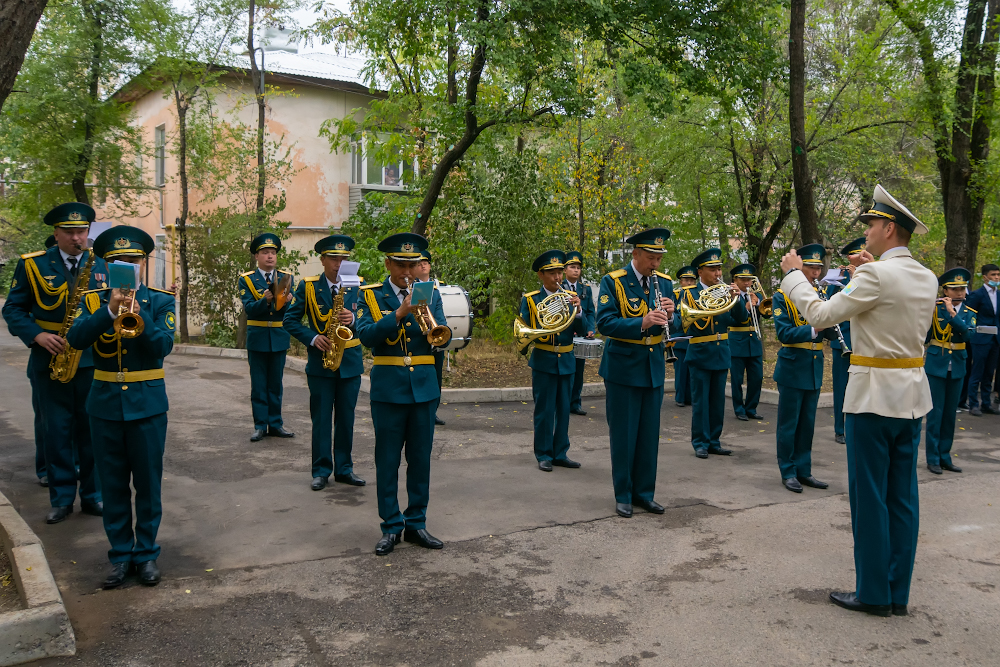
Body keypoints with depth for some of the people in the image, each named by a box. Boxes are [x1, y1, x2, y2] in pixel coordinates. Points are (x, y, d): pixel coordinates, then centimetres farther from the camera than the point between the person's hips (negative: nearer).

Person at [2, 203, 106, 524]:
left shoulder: (102, 265, 5)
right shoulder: (32, 265, 0)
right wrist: (37, 336, -15)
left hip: (92, 362, 1)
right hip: (49, 362, -1)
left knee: (92, 430, 6)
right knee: (56, 432, 6)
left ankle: (92, 495, 19)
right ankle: (61, 498, 19)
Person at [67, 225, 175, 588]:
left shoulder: (160, 301, 0)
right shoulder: (94, 300, 5)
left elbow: (164, 345, -13)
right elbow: (76, 339, -12)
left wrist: (139, 315, -27)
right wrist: (110, 310, -24)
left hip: (147, 404, -2)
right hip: (105, 404, 2)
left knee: (148, 483, 6)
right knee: (113, 485, 10)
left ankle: (147, 554, 19)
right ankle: (120, 555, 22)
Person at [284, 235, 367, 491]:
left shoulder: (358, 286, 4)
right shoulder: (307, 286, 0)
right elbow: (290, 320, 0)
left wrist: (353, 319, -20)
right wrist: (313, 338, -14)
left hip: (350, 361, 2)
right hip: (320, 361, -2)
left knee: (346, 418, 8)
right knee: (321, 419, 3)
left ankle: (344, 468, 19)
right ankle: (321, 471, 13)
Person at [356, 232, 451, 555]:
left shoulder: (430, 294, 9)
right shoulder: (371, 295, 2)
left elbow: (443, 338, -1)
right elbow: (365, 335, -14)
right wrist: (398, 314, -23)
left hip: (424, 388, 3)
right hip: (388, 389, -2)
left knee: (421, 459, 9)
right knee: (387, 461, 4)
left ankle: (416, 523, 21)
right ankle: (391, 527, 16)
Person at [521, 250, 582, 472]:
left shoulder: (570, 297, 7)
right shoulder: (530, 299, 0)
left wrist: (577, 309, -17)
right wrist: (542, 332, -19)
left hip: (566, 361, 3)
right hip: (543, 362, -3)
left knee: (563, 410, 9)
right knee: (544, 410, 0)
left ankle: (560, 453, 20)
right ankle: (544, 455, 10)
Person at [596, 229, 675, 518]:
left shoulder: (664, 283, 6)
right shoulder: (613, 282, -9)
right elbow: (605, 323, -19)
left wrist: (669, 315, -14)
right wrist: (642, 323, -31)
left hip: (653, 368, 5)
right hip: (623, 368, -5)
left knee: (649, 434, 11)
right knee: (623, 434, 4)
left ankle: (644, 492, 23)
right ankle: (623, 495, 16)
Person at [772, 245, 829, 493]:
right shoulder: (783, 296, -7)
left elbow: (829, 332, 5)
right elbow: (784, 333, -17)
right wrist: (813, 329, -30)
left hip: (815, 368, 5)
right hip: (792, 368, -5)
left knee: (807, 424, 12)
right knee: (788, 424, 3)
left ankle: (803, 470, 22)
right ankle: (788, 472, 13)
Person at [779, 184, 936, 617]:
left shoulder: (876, 275, -16)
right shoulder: (927, 279, 8)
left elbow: (820, 316, -14)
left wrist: (793, 273, -1)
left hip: (873, 395, -8)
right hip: (912, 395, 8)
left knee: (869, 498, 2)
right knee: (902, 496, 12)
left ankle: (873, 594, 11)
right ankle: (898, 594, 20)